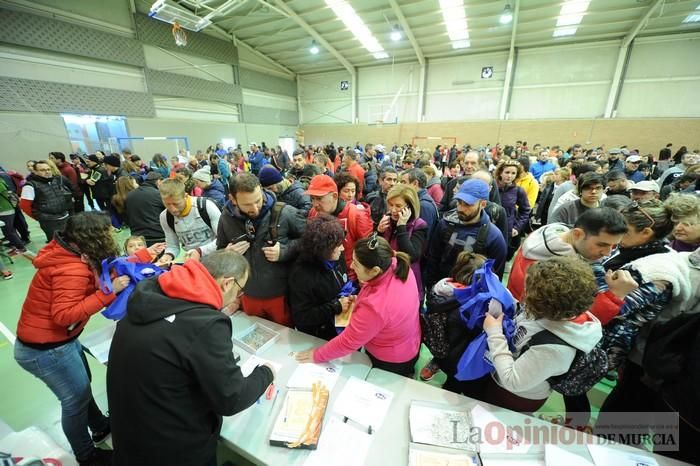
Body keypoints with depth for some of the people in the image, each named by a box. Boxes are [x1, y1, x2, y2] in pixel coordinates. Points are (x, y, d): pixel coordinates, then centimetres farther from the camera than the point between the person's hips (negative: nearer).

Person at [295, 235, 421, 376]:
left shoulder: (375, 306, -42)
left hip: (391, 362, -6)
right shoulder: (400, 266, -21)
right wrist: (361, 300, -8)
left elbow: (347, 342, -27)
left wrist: (317, 355, -12)